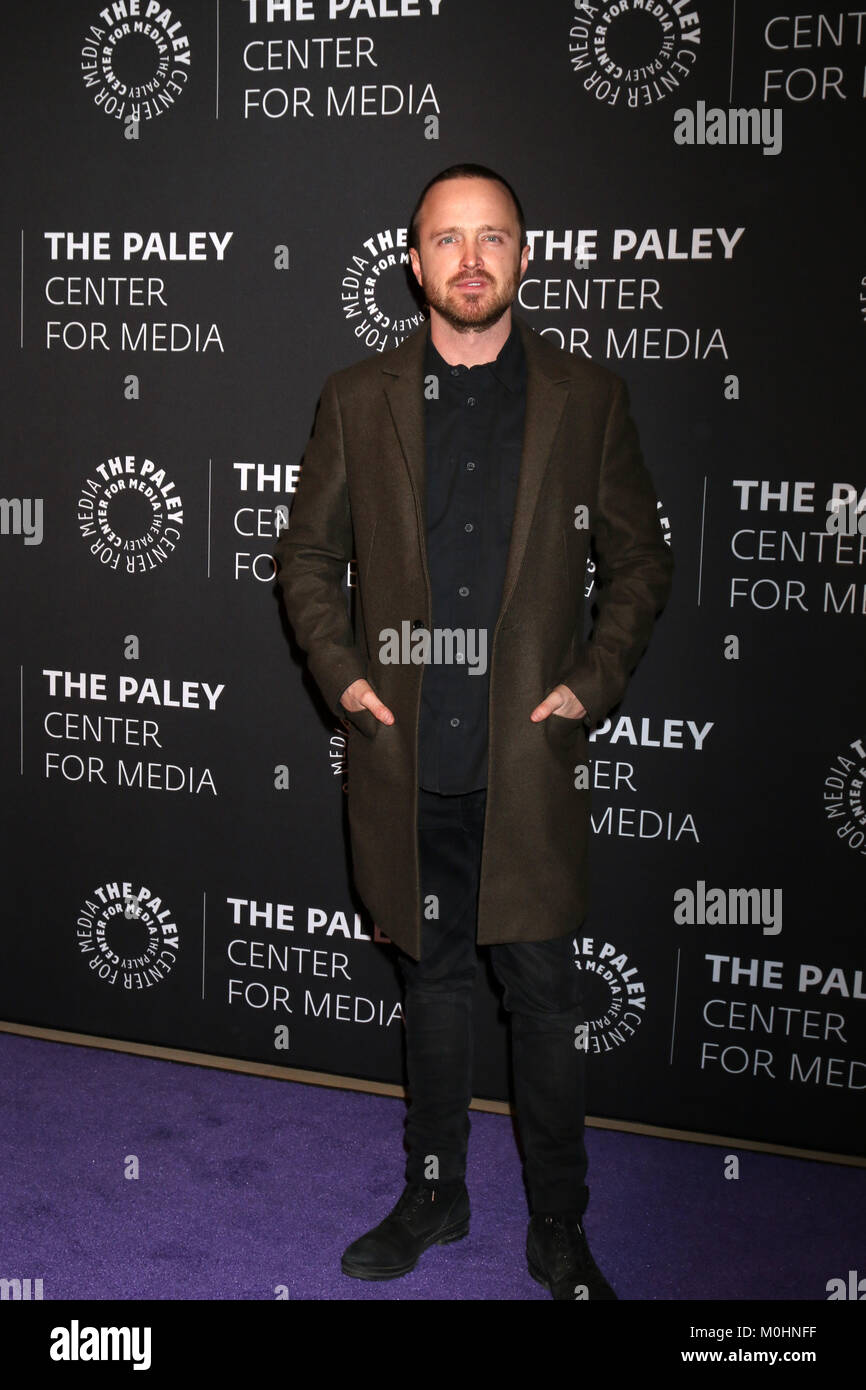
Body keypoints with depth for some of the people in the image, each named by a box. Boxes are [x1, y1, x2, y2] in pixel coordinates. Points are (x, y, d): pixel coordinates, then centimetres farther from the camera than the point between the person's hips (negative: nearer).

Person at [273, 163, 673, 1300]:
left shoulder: (588, 398, 3)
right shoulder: (357, 398, 6)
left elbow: (639, 562, 7)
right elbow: (307, 555, 11)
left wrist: (592, 682, -4)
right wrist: (343, 674, -2)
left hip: (528, 760, -1)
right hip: (406, 760, 2)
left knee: (544, 997, 5)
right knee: (434, 983, 16)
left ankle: (560, 1231, 23)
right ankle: (434, 1196, 34)